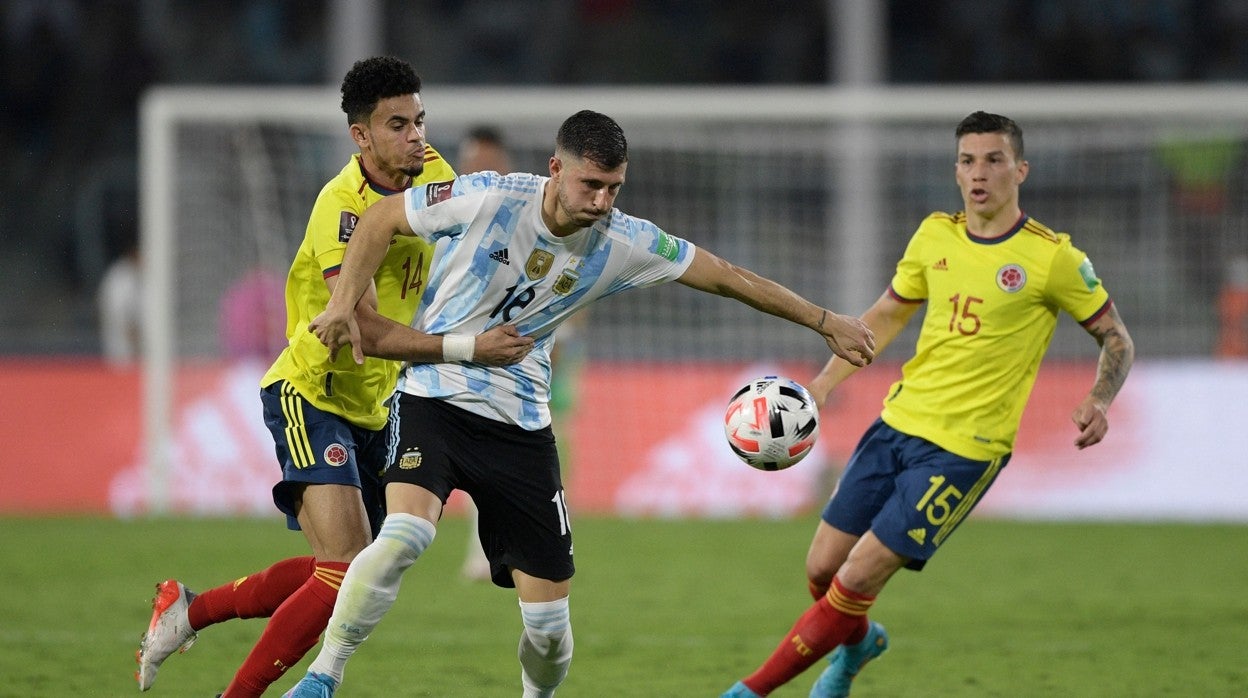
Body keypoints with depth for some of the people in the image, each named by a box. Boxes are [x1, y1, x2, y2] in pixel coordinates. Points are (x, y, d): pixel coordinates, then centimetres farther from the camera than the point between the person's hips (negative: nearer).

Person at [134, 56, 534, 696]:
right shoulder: (341, 208, -25)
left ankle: (190, 610, 28)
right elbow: (369, 330, -33)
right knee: (346, 574, -20)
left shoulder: (433, 173, -2)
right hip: (312, 396, -8)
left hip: (374, 406, 8)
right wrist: (468, 348, -41)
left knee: (340, 573, 12)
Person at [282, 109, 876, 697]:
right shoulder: (488, 200, -14)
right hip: (435, 398, -3)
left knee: (549, 622, -3)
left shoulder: (624, 243, -5)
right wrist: (344, 303, -12)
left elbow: (727, 277, 6)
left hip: (521, 424, 3)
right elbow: (382, 220, -2)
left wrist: (825, 322, 10)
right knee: (405, 533, -32)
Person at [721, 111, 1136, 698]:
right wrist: (824, 383, 9)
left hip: (964, 448, -5)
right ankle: (857, 642, 42)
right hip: (898, 422, 5)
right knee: (820, 571, 8)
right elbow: (888, 314, 19)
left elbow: (1117, 340, 0)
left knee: (855, 583, -10)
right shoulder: (935, 236, 4)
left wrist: (1098, 403, -19)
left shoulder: (1052, 258, -10)